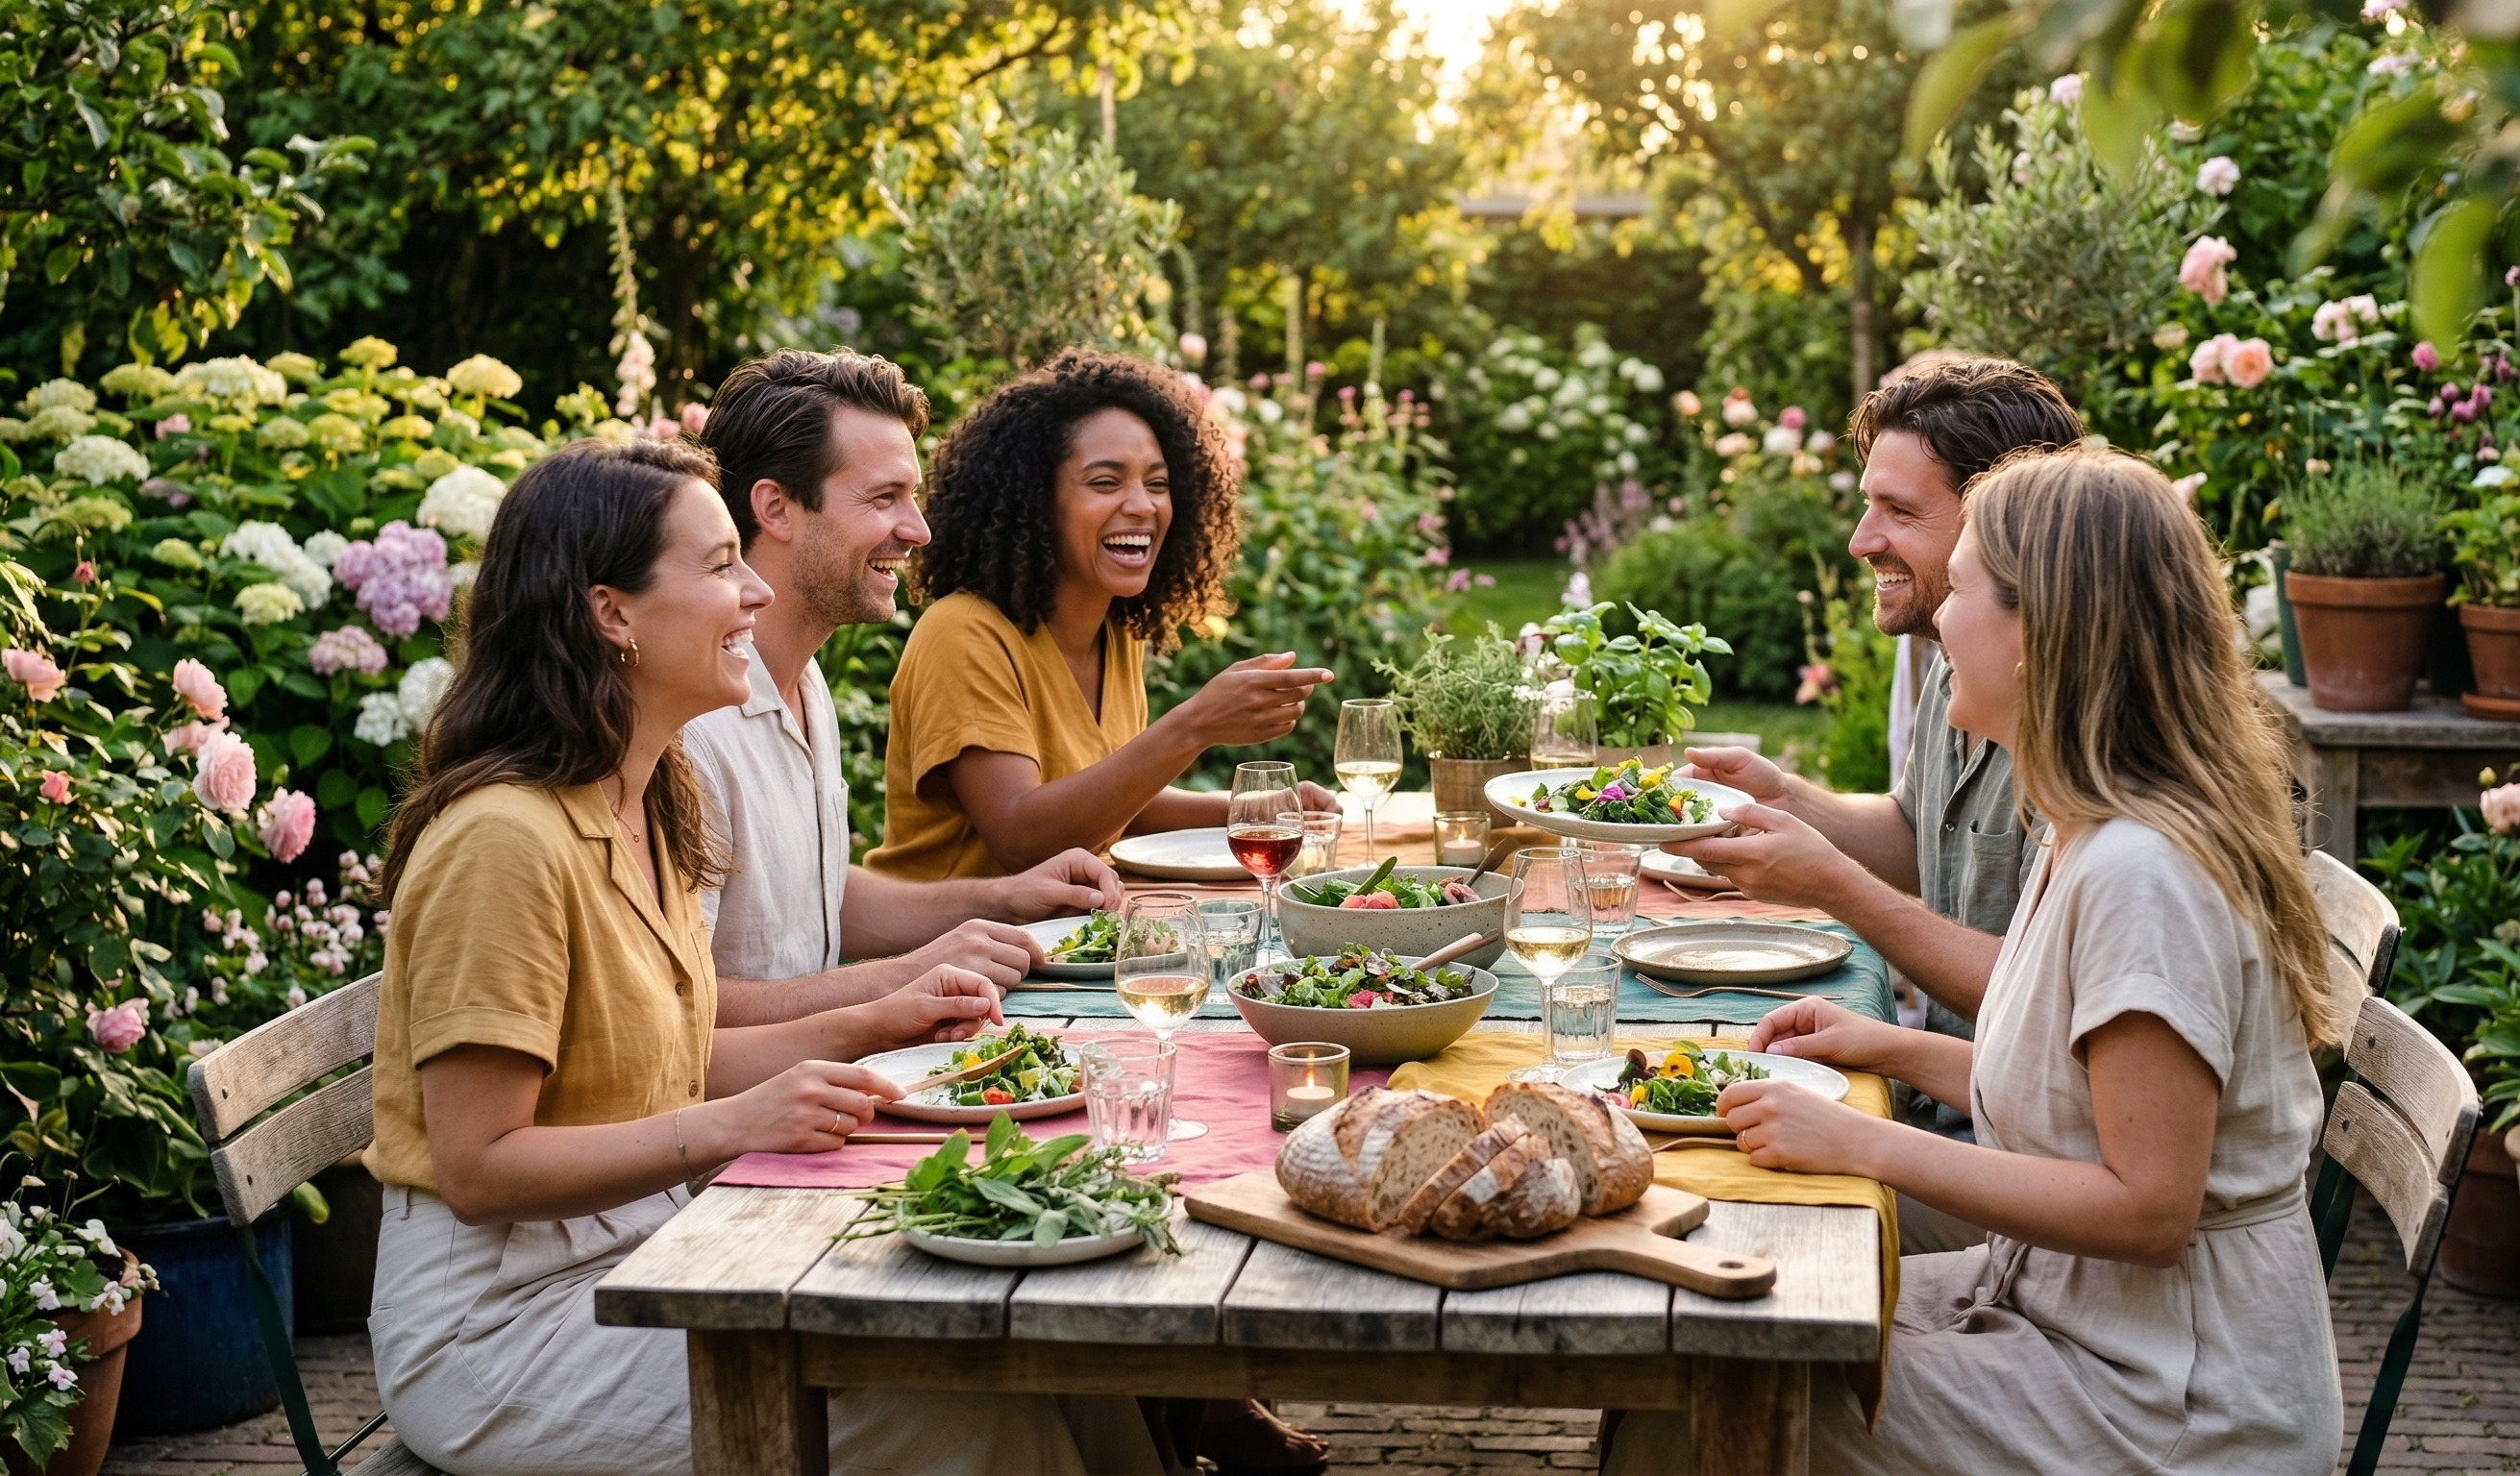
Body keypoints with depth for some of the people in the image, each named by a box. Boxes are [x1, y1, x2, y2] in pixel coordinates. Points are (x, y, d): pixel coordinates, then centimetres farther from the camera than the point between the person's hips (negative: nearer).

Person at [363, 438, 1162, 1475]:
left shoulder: (644, 807, 10)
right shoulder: (504, 838, -20)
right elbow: (478, 1168, -20)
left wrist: (867, 1026, 6)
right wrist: (730, 1126, -27)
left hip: (637, 1257, 9)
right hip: (506, 1317, -9)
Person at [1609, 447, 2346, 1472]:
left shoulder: (2138, 873, -24)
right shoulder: (2090, 840, 7)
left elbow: (2147, 1206, -25)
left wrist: (1865, 1145, -23)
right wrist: (1898, 1050, 8)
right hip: (2058, 1301, 9)